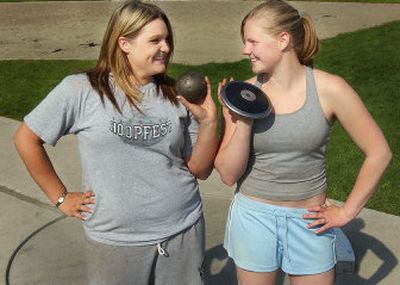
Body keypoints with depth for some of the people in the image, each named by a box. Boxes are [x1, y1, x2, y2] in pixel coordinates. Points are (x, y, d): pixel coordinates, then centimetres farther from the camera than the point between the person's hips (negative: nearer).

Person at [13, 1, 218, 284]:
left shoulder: (176, 95, -1)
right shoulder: (81, 90, -11)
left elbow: (200, 170, 2)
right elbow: (26, 139, -1)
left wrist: (208, 122, -13)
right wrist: (61, 198, 0)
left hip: (184, 230, 3)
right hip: (115, 240, -2)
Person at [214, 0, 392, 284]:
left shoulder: (329, 89, -13)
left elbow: (379, 153, -6)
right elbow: (228, 175, -7)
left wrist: (347, 212, -3)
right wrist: (243, 123, -21)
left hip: (309, 221, -1)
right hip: (253, 217, 1)